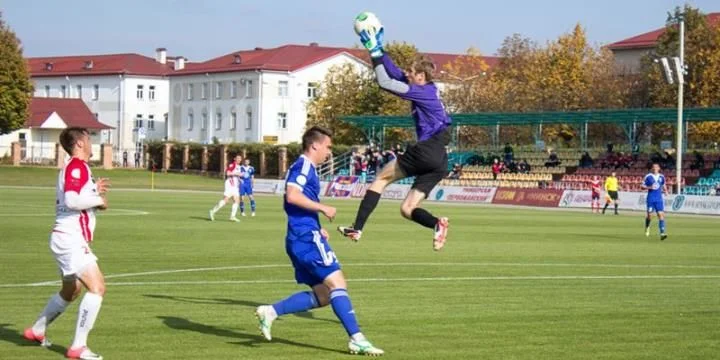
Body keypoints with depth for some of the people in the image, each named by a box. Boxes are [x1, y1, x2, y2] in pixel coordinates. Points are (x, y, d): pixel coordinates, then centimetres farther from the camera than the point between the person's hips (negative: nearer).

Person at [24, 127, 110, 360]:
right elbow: (71, 200, -28)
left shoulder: (74, 168, 17)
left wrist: (94, 193, 14)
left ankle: (36, 331, 41)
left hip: (68, 239, 11)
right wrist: (98, 200, -14)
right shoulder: (77, 167, -15)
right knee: (97, 287, -19)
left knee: (71, 291, 26)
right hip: (70, 239, -11)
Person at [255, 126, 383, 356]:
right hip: (306, 237, -10)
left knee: (322, 296, 8)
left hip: (301, 238, 10)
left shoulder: (307, 168, 23)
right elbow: (292, 195, -22)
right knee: (337, 283, -13)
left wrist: (317, 228, 18)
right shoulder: (303, 166, -7)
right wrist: (323, 208, -16)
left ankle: (271, 312, 5)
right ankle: (356, 339, -16)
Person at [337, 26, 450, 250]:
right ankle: (437, 223, -20)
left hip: (426, 151, -9)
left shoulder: (424, 93, -9)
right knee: (407, 209, 7)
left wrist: (375, 53, -6)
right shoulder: (427, 90, 17)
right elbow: (394, 74, 24)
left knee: (381, 178, 4)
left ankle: (357, 228, 0)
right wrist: (378, 49, 22)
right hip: (439, 163, 9)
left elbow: (385, 82, -12)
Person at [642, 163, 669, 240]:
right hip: (651, 198, -2)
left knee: (661, 214, -10)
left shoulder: (661, 177, 8)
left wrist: (665, 191, 6)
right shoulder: (648, 176, -3)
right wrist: (649, 187, -19)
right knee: (649, 215, 1)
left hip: (659, 199, 2)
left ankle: (662, 233, -16)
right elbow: (642, 186, -2)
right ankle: (647, 227, 32)